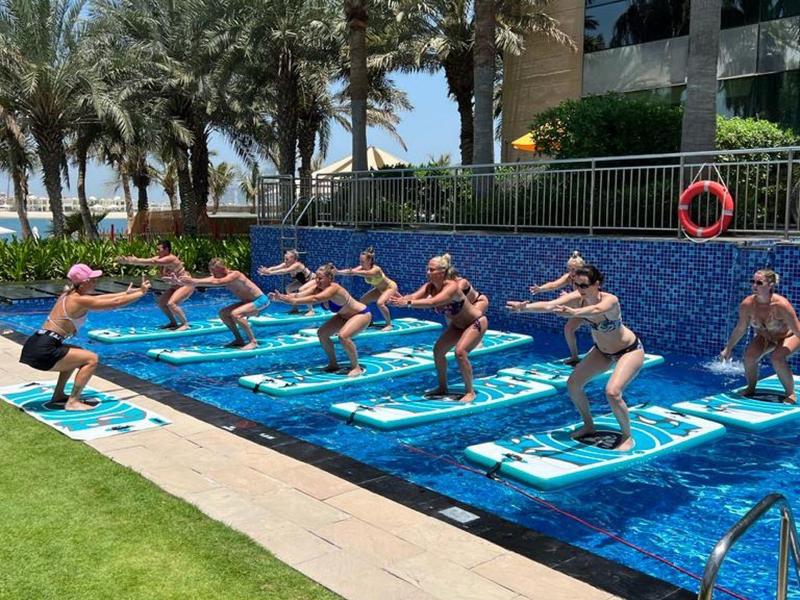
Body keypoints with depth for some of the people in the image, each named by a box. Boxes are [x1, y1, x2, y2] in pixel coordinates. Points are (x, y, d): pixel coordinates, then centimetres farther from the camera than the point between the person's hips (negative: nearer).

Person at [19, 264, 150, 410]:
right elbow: (115, 303, -9)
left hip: (37, 345, 10)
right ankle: (73, 402, -3)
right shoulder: (80, 300, -14)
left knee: (78, 354, 31)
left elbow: (100, 298, 26)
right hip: (43, 352, -10)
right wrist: (141, 293, 3)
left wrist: (127, 293, 32)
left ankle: (58, 395, 32)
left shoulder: (69, 296, 13)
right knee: (91, 359, -6)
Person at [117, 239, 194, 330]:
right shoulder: (159, 258, -1)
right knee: (160, 302, 8)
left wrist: (135, 261, -41)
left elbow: (152, 262, -39)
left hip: (187, 285, -10)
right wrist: (128, 260, -25)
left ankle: (185, 324, -10)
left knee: (171, 303, -25)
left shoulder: (171, 259, -27)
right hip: (176, 286, 10)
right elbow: (146, 261, -13)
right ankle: (173, 322, 19)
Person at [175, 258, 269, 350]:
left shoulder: (235, 275, -26)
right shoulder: (218, 276, -2)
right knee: (223, 313, 4)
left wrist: (195, 282, -46)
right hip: (248, 301, 9)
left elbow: (217, 282, -42)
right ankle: (239, 340, 10)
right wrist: (179, 281, -23)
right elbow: (202, 281, -11)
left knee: (235, 314, -28)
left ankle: (253, 341, -18)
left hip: (261, 301, -9)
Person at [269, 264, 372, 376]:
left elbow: (315, 299, -50)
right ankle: (333, 364, 16)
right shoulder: (318, 289, -11)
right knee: (322, 333, 1)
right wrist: (282, 297, -38)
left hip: (362, 314, -9)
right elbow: (299, 295, -23)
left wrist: (294, 301, -57)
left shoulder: (334, 289, -34)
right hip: (345, 315, 9)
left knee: (343, 336, -31)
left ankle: (356, 367, -13)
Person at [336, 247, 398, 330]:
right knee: (362, 300, 1)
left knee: (380, 303, -30)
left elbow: (366, 273, -58)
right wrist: (338, 272, -51)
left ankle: (389, 324, -13)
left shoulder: (376, 269, -37)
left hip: (390, 287, -8)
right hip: (379, 289, 8)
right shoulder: (362, 268, -18)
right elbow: (351, 271, -34)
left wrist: (353, 272, -73)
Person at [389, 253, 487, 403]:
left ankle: (470, 392, -12)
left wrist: (408, 303, -56)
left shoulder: (452, 287, -34)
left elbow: (432, 302, -48)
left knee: (460, 352, -26)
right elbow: (413, 296, -28)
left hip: (476, 323, -8)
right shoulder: (430, 286, -12)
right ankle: (442, 387, 20)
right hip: (457, 325, 8)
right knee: (438, 350, 3)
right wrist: (400, 299, -49)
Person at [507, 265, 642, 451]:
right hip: (602, 350, 7)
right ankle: (588, 426, 22)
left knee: (612, 392, -25)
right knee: (573, 384, 0)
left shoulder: (610, 300, -34)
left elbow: (595, 310, -58)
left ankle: (627, 437, -3)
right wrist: (524, 307, -52)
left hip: (630, 350, -7)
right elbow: (550, 305, -34)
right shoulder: (577, 298, -19)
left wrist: (573, 312, -78)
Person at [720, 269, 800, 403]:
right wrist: (728, 348, 1)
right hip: (764, 336, 4)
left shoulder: (781, 305, -36)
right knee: (749, 355, -22)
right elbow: (740, 329, -6)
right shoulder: (747, 304, -23)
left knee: (777, 358, -30)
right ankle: (751, 388, 4)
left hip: (788, 336, -4)